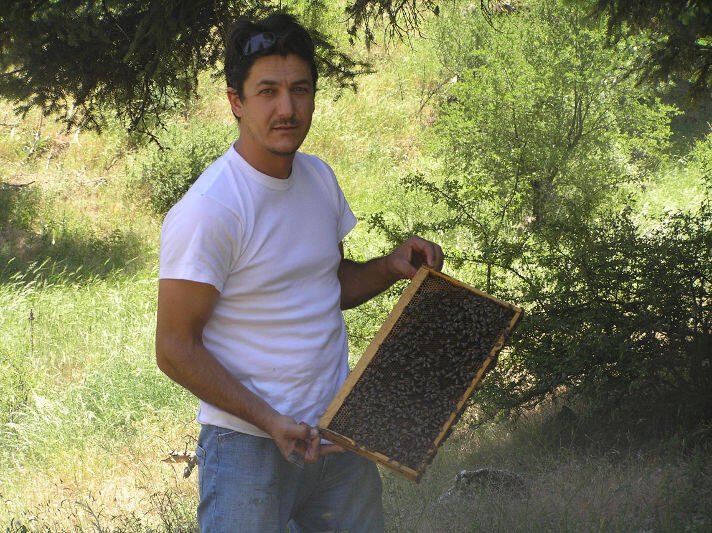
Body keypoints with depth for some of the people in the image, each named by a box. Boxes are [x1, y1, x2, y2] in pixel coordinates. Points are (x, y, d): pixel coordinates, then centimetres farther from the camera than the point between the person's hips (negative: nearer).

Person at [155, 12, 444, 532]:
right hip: (249, 445, -7)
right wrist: (271, 422, -23)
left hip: (339, 428, 7)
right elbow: (176, 349, -17)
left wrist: (390, 267, -1)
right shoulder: (208, 211, -18)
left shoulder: (319, 177, 5)